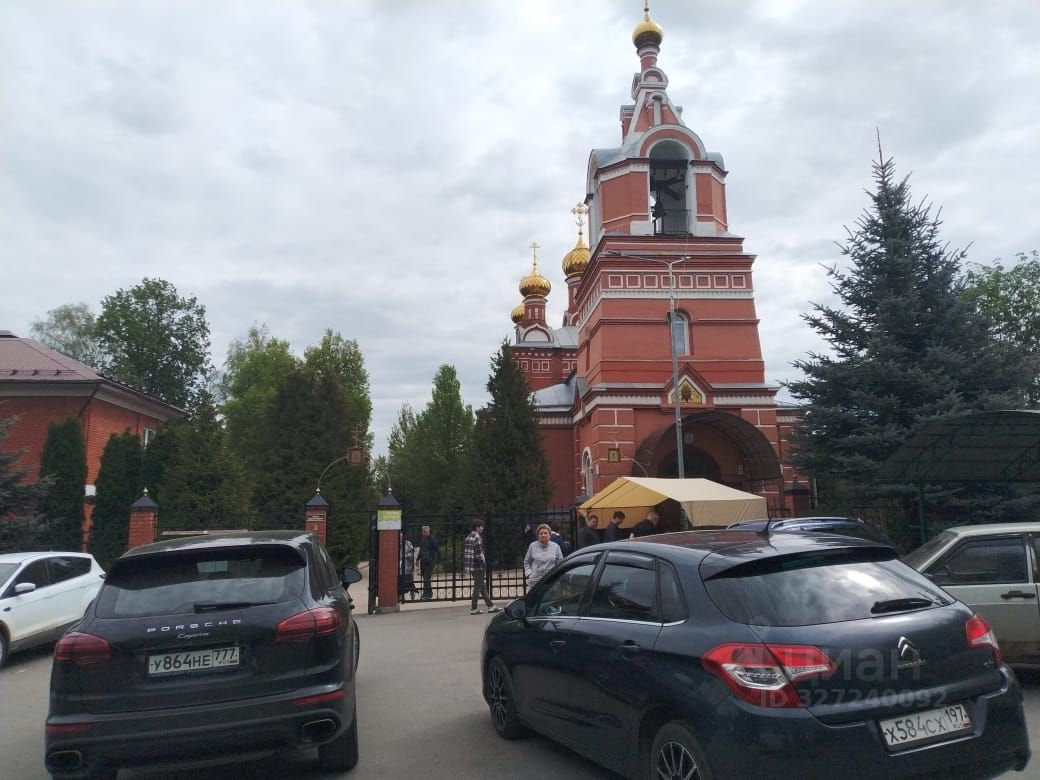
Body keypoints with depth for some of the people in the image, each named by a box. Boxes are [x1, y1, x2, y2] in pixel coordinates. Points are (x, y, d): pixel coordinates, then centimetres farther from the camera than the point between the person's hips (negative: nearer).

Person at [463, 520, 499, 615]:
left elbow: (465, 553, 14)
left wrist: (467, 568, 17)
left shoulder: (468, 538, 13)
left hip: (470, 566, 9)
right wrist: (484, 564, -12)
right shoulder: (477, 538, -15)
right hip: (478, 566, -9)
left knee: (483, 587, 15)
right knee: (477, 587, 0)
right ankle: (473, 609, 6)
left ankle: (490, 606, 22)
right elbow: (479, 553, -20)